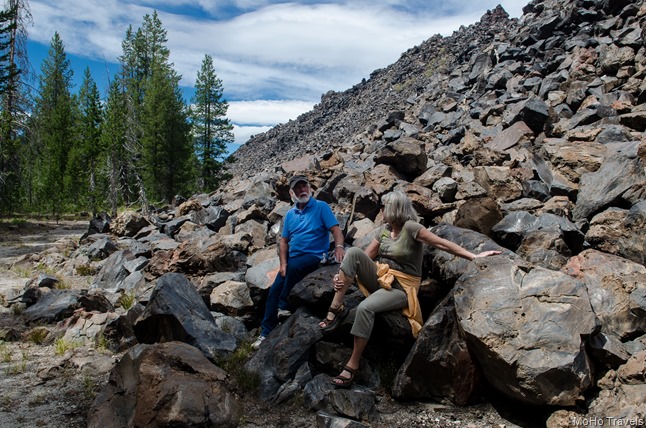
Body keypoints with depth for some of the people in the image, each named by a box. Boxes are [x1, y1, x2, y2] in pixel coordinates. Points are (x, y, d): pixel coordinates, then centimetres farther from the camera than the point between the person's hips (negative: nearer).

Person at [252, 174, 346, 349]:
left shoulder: (321, 207, -4)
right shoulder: (290, 214, 11)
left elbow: (335, 229, -13)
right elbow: (283, 241, 11)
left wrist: (339, 246, -33)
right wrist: (283, 264, -3)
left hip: (315, 256, -5)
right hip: (293, 257, 6)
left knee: (294, 266, -36)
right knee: (274, 291, -5)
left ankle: (284, 306, -17)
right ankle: (266, 332, 5)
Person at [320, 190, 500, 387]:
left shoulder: (410, 227, -13)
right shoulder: (383, 230, 8)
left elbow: (441, 243, -18)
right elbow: (361, 259, 5)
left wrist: (474, 256, -24)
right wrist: (342, 276, -9)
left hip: (400, 287, -6)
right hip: (380, 279, 6)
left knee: (365, 308, -33)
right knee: (353, 251, -19)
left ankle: (353, 365, -20)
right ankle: (337, 308, -19)